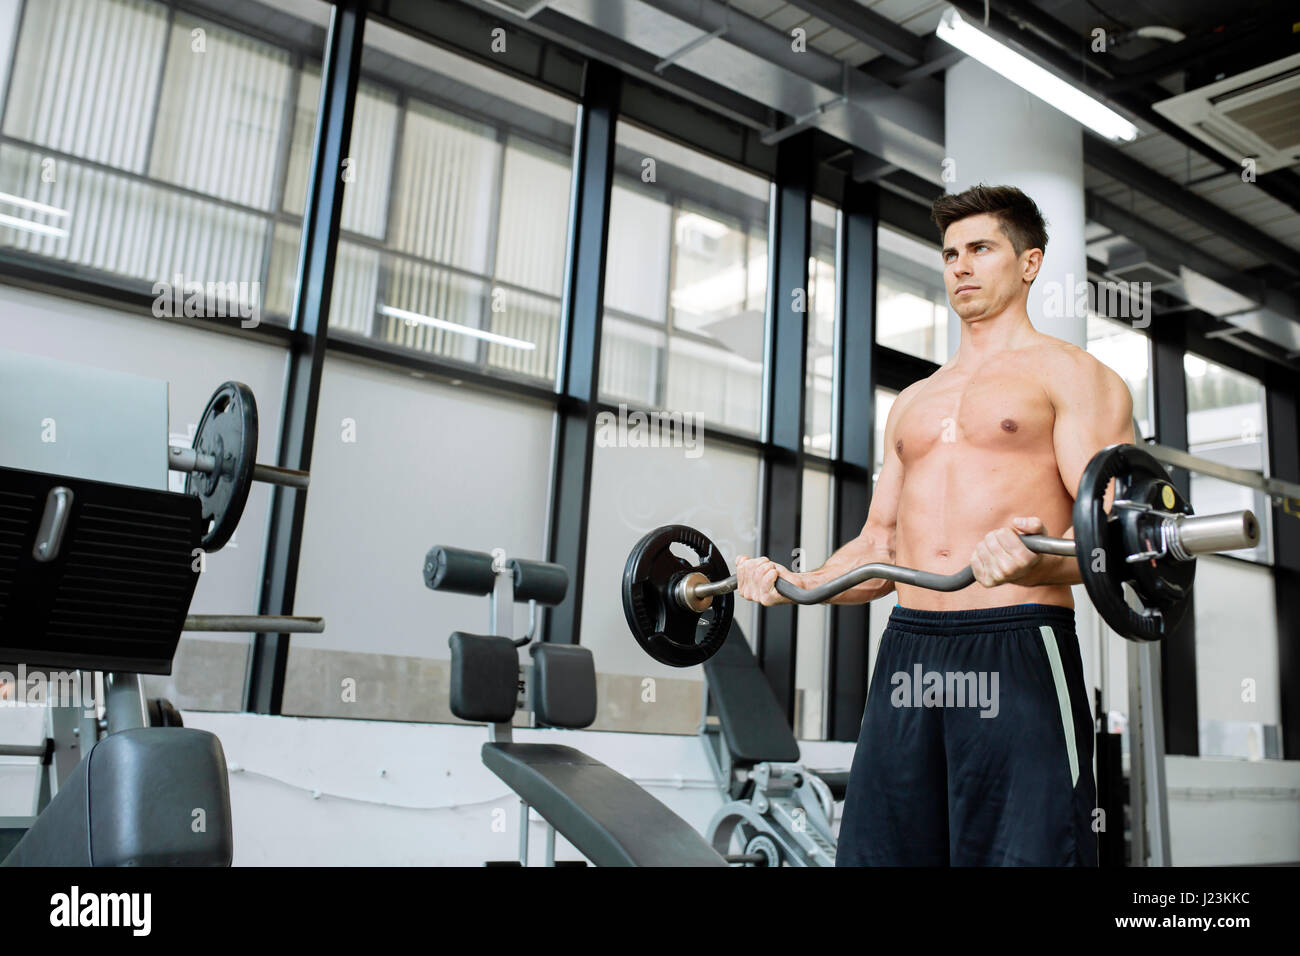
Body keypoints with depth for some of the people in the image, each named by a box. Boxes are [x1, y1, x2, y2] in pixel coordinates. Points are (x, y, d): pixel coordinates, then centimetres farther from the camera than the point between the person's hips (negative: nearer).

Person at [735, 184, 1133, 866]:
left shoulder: (1070, 374, 6)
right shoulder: (913, 402, 25)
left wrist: (1034, 562, -28)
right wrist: (796, 583, 6)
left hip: (1016, 653, -5)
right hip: (908, 650, 6)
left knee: (1020, 852, -7)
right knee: (877, 849, 6)